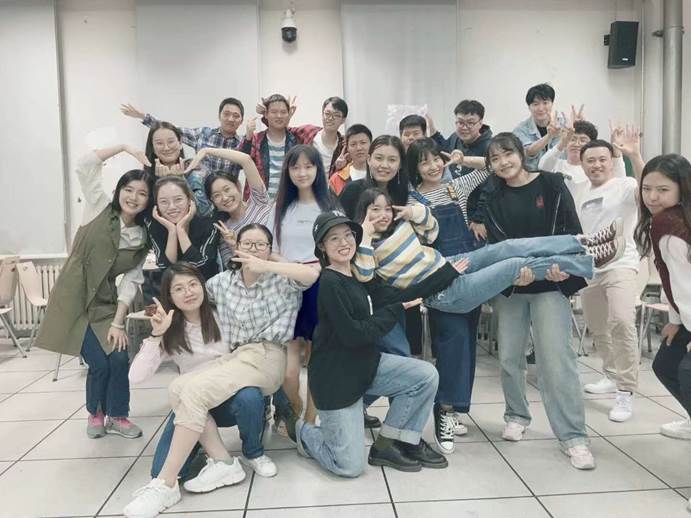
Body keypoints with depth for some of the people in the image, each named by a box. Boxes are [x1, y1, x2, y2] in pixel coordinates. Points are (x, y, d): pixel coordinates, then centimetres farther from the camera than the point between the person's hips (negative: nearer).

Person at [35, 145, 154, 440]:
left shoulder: (142, 239, 1)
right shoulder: (99, 208, -6)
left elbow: (131, 281, -4)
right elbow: (86, 165, -17)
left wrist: (118, 322, -10)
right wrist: (125, 148, -12)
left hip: (104, 303, 4)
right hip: (73, 299, -3)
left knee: (119, 357, -9)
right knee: (99, 362, -9)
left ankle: (117, 416, 16)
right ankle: (95, 413, 20)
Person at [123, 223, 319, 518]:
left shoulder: (280, 280, -3)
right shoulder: (223, 282, 13)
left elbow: (313, 275, -22)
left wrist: (264, 266, -24)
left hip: (266, 359, -7)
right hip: (235, 356, 7)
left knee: (194, 391, -23)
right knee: (177, 388, -15)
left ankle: (165, 484, -16)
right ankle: (222, 463, -10)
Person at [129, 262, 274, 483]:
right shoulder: (170, 332, -5)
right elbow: (136, 377, -16)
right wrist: (156, 335, -25)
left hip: (231, 396, 0)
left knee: (250, 397, -36)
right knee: (164, 472, -22)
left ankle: (253, 454, -6)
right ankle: (222, 460, 4)